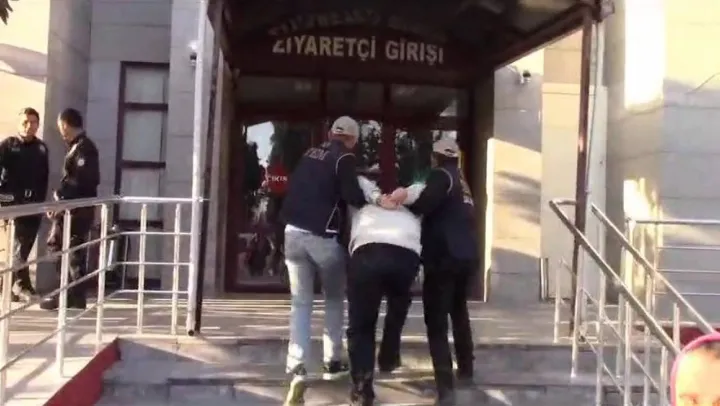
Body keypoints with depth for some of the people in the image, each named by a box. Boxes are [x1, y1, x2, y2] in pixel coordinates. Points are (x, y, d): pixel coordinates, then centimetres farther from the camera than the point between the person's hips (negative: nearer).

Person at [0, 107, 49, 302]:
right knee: (20, 244, -12)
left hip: (33, 204, 4)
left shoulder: (42, 148, 11)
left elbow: (44, 178, 12)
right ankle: (22, 284, -12)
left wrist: (41, 201, 5)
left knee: (24, 245, 8)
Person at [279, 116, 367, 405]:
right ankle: (332, 363, 21)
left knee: (300, 303, 7)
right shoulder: (344, 158, -2)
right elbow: (352, 195, -14)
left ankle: (297, 369, -8)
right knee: (335, 299, 17)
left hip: (293, 232, 5)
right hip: (323, 236, -5)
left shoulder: (310, 153, 18)